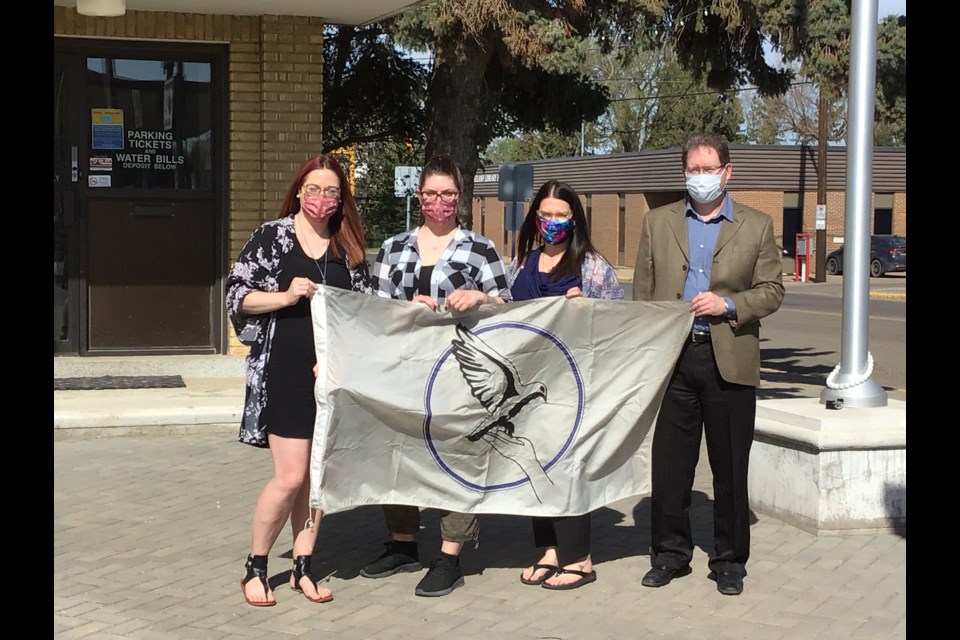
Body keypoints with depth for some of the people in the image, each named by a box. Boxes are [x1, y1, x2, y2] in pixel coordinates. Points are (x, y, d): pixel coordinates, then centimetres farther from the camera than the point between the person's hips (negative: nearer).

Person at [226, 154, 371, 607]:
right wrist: (287, 296, -17)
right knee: (290, 477, -8)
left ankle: (302, 566, 18)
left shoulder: (349, 248, 10)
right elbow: (237, 295, -2)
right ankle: (255, 568, 10)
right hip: (284, 371, -4)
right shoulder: (272, 236, 0)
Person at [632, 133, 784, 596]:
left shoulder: (757, 227, 6)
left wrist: (729, 304, -14)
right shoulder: (658, 223, 10)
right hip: (672, 358, 1)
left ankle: (729, 561, 17)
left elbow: (772, 292, 4)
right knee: (669, 463, 5)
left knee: (730, 467, 5)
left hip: (730, 361, -1)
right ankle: (670, 553, 18)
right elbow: (642, 292, 8)